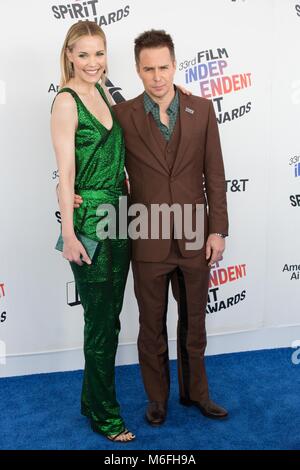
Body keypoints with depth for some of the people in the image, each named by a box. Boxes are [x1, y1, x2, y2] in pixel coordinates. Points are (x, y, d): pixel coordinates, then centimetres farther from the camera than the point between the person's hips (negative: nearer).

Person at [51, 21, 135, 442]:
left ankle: (94, 399, 34)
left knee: (108, 318, 15)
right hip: (89, 221, -7)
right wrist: (69, 235, -16)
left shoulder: (104, 95, 13)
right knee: (101, 322, 4)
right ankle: (105, 414, 23)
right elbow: (66, 171, -15)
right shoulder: (66, 100, -10)